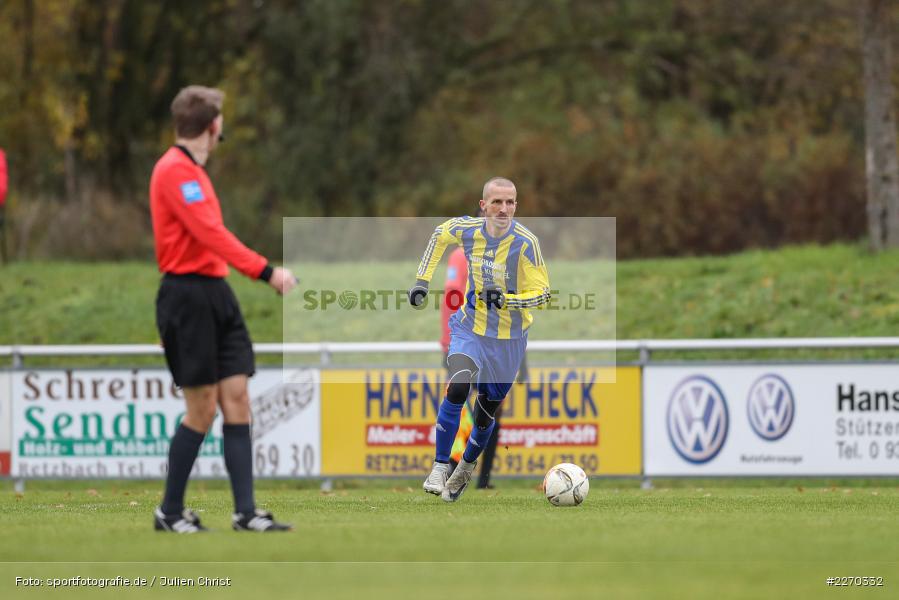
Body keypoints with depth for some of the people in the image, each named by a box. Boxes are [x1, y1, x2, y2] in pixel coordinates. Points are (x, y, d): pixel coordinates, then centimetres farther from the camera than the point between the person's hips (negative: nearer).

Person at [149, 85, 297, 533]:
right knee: (202, 409, -5)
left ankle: (245, 511, 1)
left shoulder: (191, 170, 17)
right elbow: (211, 234, -22)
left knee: (236, 398, 2)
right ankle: (170, 512, 7)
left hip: (213, 294, 9)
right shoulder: (174, 170, -14)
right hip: (187, 292, -9)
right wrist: (266, 271, -26)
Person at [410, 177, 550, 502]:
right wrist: (422, 280, 9)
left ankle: (465, 469, 39)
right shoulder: (467, 229, -11)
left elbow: (543, 292, -18)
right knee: (457, 388, -24)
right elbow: (440, 234, 13)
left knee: (486, 411, 11)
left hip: (508, 340, -1)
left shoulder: (525, 243, -21)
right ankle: (439, 468, -15)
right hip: (469, 328, 1)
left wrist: (506, 299, -35)